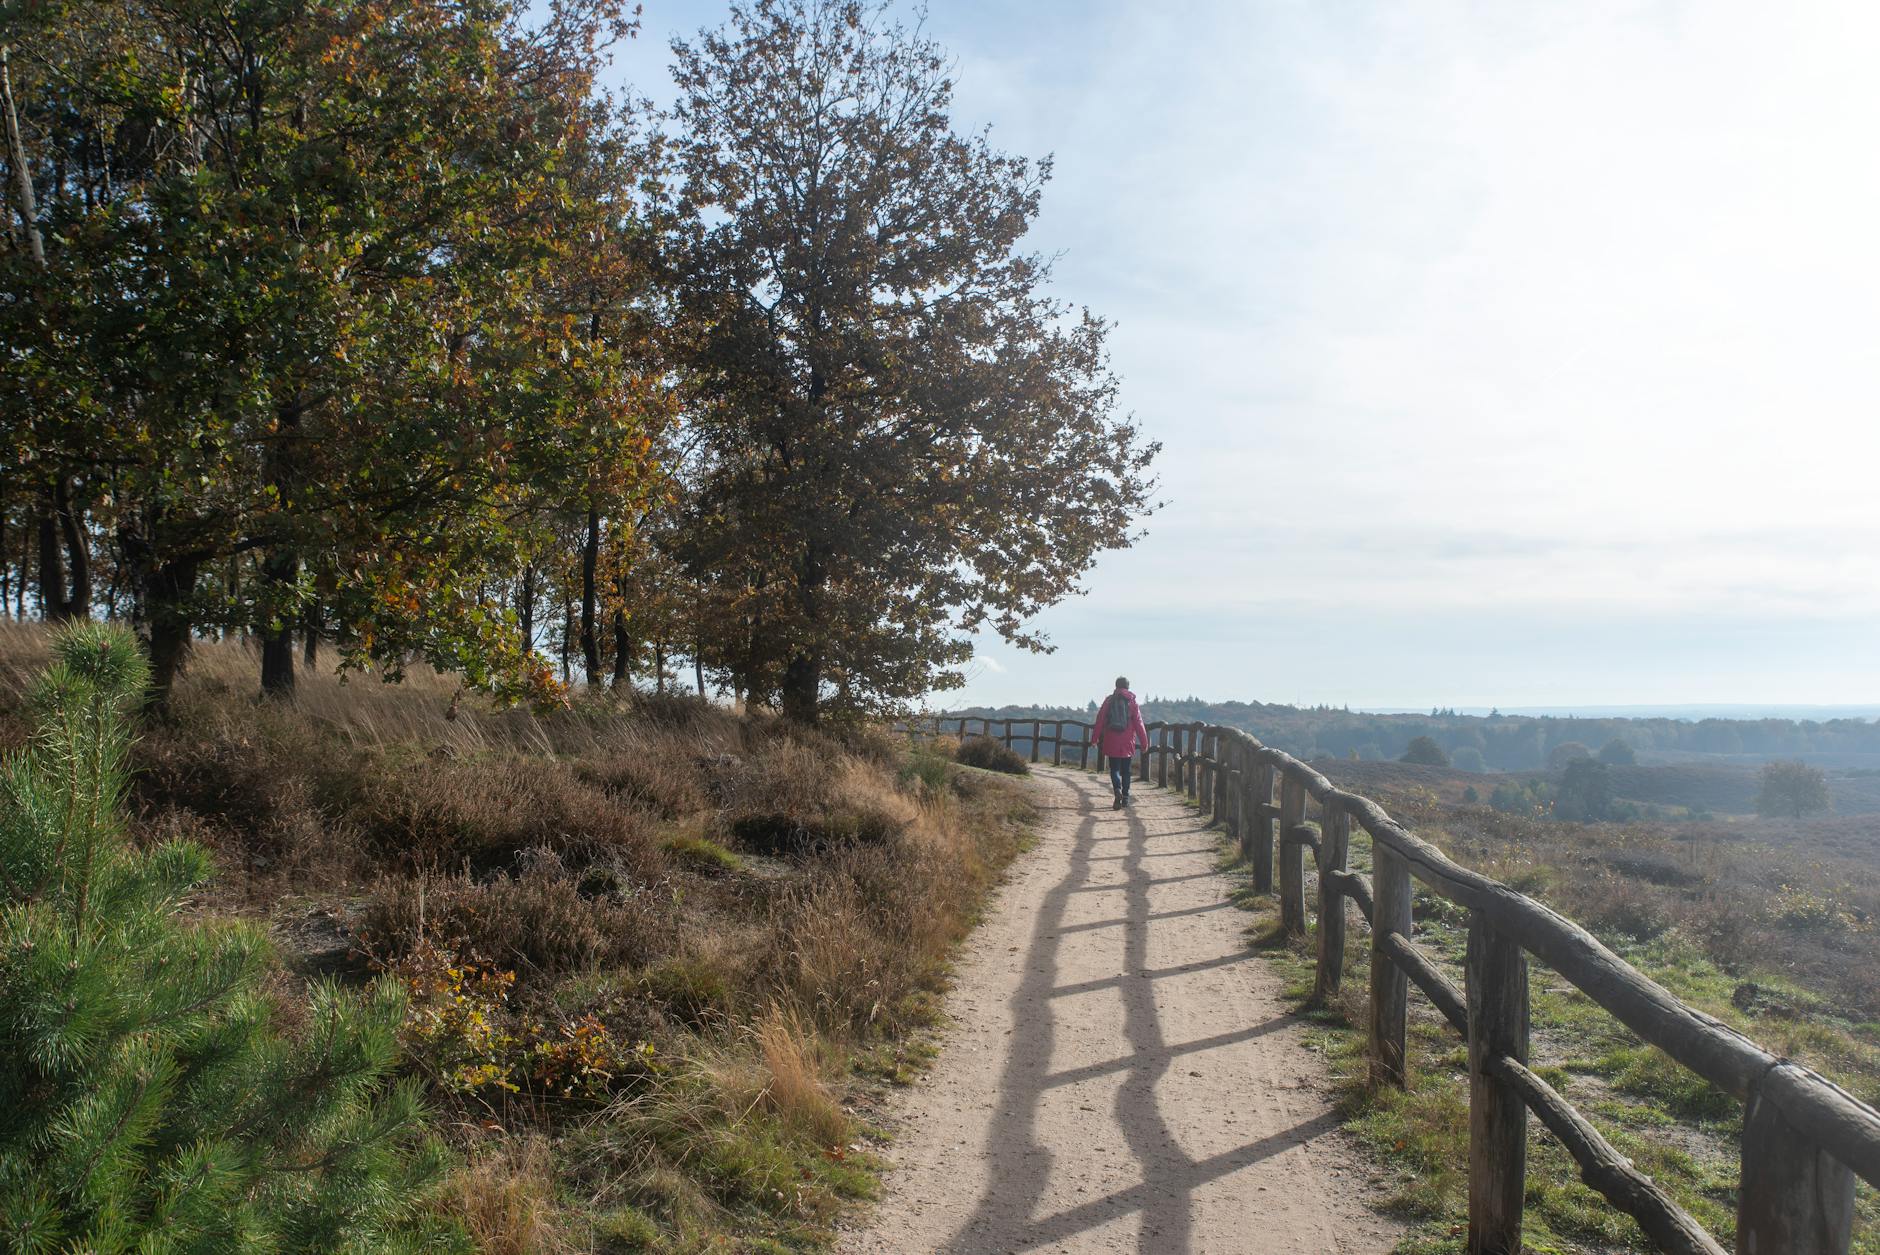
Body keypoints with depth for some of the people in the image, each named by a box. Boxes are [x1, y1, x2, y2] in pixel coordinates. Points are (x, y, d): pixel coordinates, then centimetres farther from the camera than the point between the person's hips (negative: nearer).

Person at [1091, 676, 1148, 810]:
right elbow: (1139, 724, -1)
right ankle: (1125, 798, 12)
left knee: (1114, 769, 3)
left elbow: (1100, 720, 1)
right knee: (1126, 771, 11)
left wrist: (1094, 738, 5)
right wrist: (1144, 742, 3)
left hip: (1112, 743, 0)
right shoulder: (1132, 702, 0)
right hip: (1128, 743, 0)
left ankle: (1117, 790, -23)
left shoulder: (1109, 700, 2)